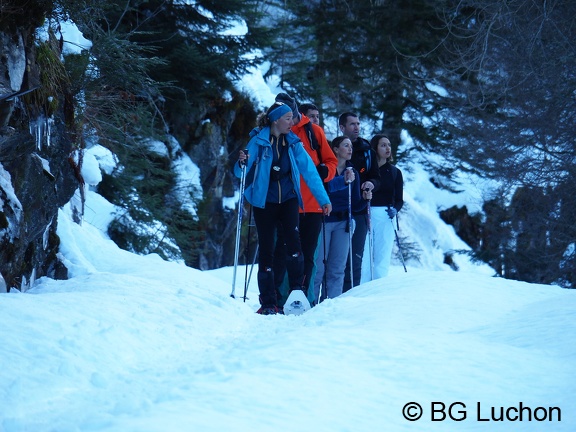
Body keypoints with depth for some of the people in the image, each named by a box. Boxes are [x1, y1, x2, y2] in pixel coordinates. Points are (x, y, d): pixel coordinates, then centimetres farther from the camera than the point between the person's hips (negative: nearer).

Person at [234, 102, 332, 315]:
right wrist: (241, 163, -31)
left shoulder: (293, 143, 3)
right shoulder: (258, 141, -5)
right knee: (266, 250, 0)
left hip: (288, 199, 2)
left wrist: (323, 199, -3)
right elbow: (241, 173, -8)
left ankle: (297, 292, -16)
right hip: (264, 201, -2)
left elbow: (309, 171, 1)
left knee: (293, 240, -20)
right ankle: (268, 302, 6)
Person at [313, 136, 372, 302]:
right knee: (318, 265, -8)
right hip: (324, 221, -5)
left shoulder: (353, 173, 14)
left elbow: (355, 205, 14)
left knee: (337, 268, 3)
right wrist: (343, 181, -31)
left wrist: (364, 198, -5)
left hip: (343, 223, 5)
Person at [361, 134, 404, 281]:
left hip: (386, 217, 2)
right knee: (364, 258, -7)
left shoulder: (395, 172, 13)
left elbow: (399, 199, 11)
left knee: (382, 260, -1)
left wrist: (394, 210, -10)